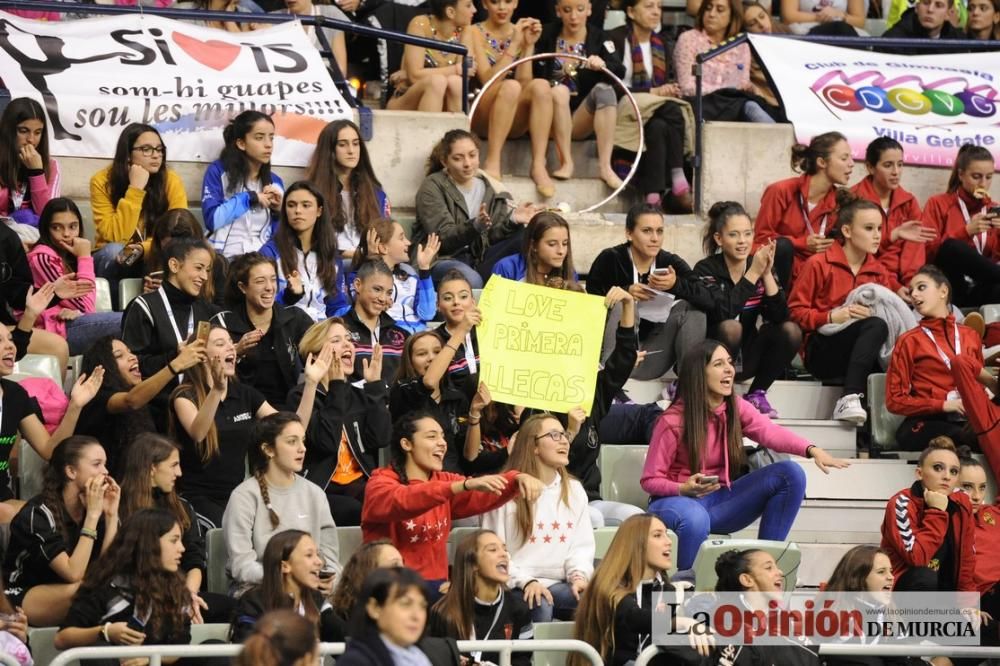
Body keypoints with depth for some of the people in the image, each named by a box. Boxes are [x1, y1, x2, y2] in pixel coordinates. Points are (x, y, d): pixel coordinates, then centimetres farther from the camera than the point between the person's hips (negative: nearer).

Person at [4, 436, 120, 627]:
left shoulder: (92, 507, -1)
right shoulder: (38, 513, -20)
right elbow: (74, 574, -29)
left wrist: (111, 514, -16)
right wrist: (92, 515, -28)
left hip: (68, 599, 6)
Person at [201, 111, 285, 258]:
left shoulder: (274, 182, 14)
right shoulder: (218, 172, 4)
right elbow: (212, 219, -10)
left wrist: (279, 210, 0)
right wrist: (249, 198, -5)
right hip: (224, 257, -3)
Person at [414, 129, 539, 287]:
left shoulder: (487, 188, 13)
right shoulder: (432, 187, -3)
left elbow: (492, 236, 4)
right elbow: (443, 237, -14)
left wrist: (512, 220, -16)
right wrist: (475, 226, -33)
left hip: (477, 261, 6)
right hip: (440, 259, -6)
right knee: (471, 280, -41)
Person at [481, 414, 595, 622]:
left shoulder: (574, 490, 16)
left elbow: (582, 545, 11)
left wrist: (580, 576, -10)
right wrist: (526, 581, -19)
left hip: (560, 584, 4)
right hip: (518, 587, -4)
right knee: (539, 605, -38)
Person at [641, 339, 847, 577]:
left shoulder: (736, 408, -1)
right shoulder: (672, 421, -15)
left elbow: (770, 432, -21)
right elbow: (650, 481, -10)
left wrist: (812, 450, -41)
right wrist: (684, 489, -32)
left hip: (719, 500, 6)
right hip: (677, 500, -6)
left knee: (790, 473, -12)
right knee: (695, 518, -44)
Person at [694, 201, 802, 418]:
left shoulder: (759, 266, 0)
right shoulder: (706, 269, -12)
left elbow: (779, 317, -12)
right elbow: (722, 313, -30)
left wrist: (767, 274, -22)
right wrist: (752, 275, -29)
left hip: (745, 357, 5)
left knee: (791, 331, -18)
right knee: (730, 327, -34)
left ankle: (756, 395, -2)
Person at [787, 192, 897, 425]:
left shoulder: (878, 271, 15)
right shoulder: (819, 264, 0)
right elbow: (795, 311, -3)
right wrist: (831, 316, -17)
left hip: (859, 356, 5)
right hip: (820, 352, -5)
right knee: (876, 326, -31)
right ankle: (850, 397, -40)